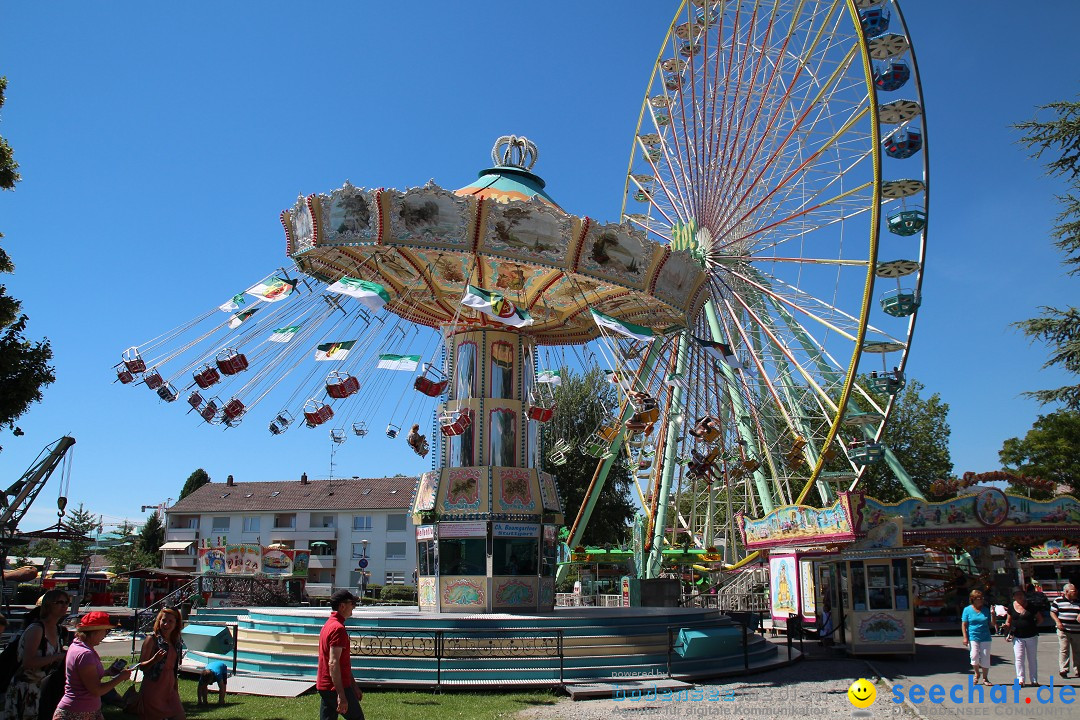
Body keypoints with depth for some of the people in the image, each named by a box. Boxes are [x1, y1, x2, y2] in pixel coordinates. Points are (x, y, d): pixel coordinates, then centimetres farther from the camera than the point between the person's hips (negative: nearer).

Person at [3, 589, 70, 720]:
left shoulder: (57, 630, 8)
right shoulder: (36, 629, -17)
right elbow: (28, 662, -26)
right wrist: (58, 656, -23)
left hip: (41, 688, 8)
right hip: (23, 689, -8)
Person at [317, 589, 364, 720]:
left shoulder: (329, 625, 16)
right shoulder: (338, 628, -17)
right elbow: (333, 663, -24)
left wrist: (354, 686, 25)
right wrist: (341, 695, -26)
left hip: (324, 687, 9)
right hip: (337, 687, -9)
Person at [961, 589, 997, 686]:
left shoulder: (986, 610, 9)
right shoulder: (967, 610, 1)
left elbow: (991, 624, 10)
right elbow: (964, 624, 0)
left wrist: (993, 614, -7)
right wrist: (965, 637, -8)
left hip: (985, 637, 3)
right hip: (973, 637, -3)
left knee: (985, 658, 2)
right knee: (974, 656, -15)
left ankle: (985, 678, 19)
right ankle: (977, 674, 12)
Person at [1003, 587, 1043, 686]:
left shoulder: (1031, 606, -2)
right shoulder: (1011, 607, 3)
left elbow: (1040, 618, 7)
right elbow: (1008, 621, 10)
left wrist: (1033, 626, -2)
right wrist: (1007, 627, -5)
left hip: (1031, 636, 0)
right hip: (1017, 637, 0)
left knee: (1032, 658, 9)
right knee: (1019, 658, -6)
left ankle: (1034, 680, 17)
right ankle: (1021, 679, -4)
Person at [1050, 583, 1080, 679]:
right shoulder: (1058, 601, 0)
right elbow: (1052, 612, 3)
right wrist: (1057, 621, -12)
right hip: (1063, 630, -4)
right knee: (1064, 650, -8)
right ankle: (1063, 670, -7)